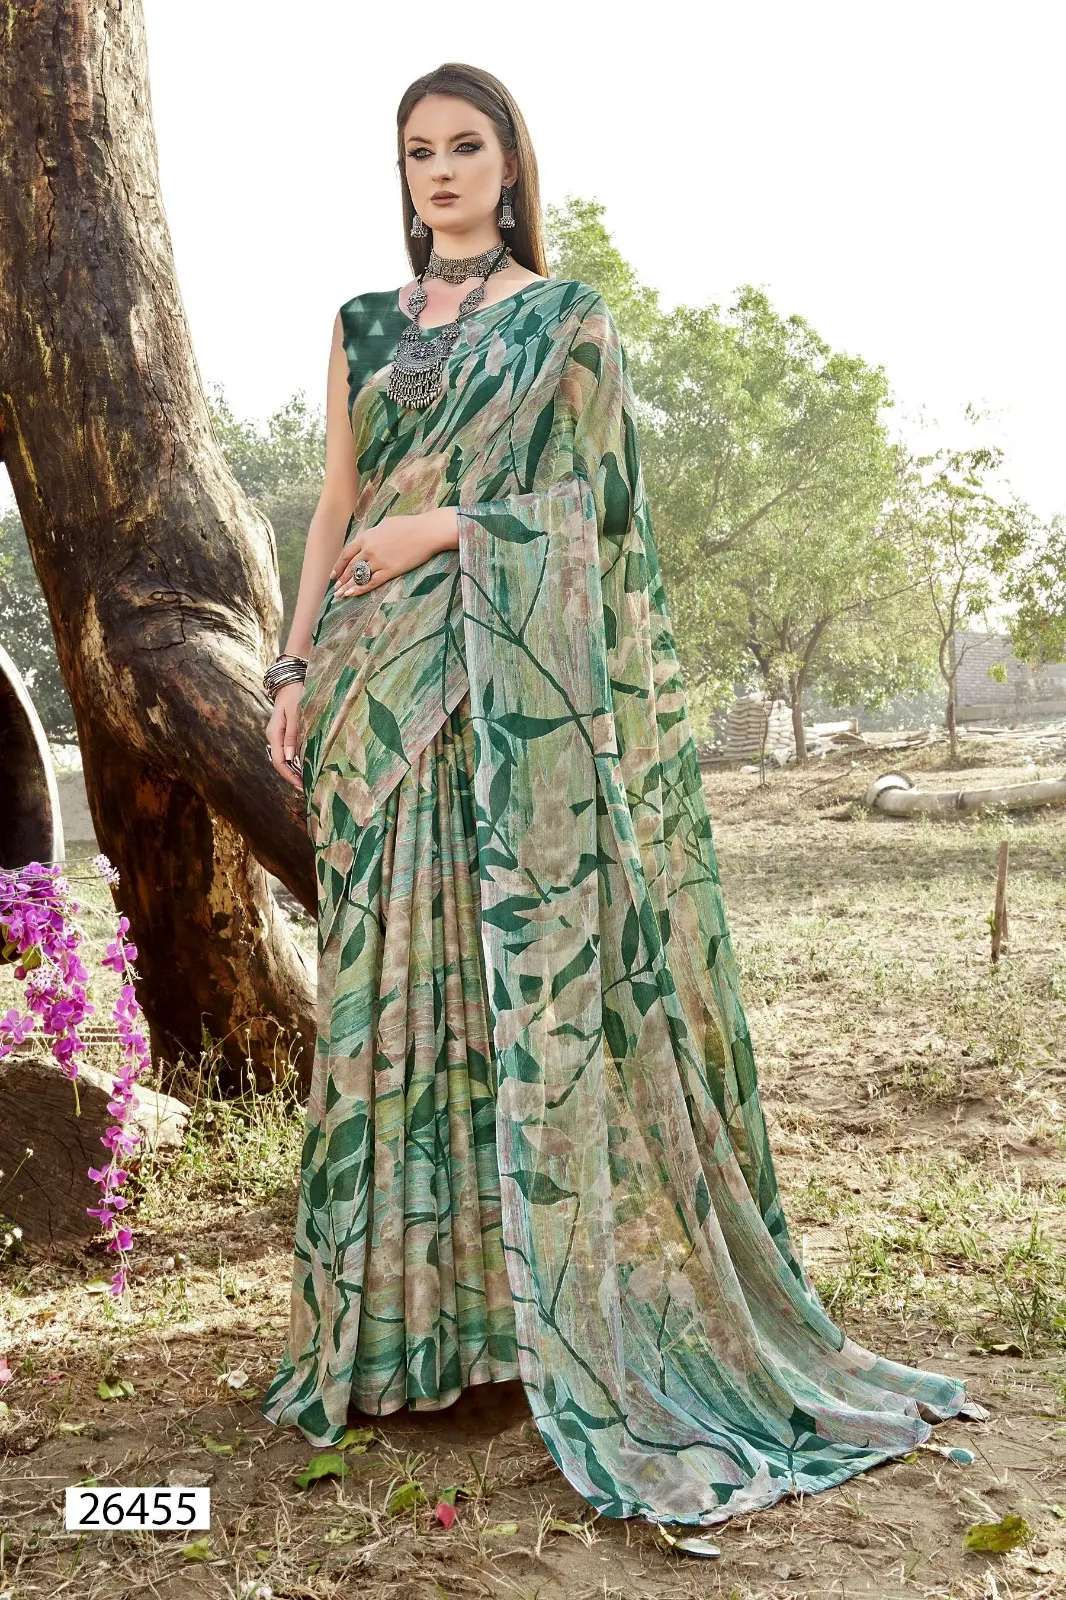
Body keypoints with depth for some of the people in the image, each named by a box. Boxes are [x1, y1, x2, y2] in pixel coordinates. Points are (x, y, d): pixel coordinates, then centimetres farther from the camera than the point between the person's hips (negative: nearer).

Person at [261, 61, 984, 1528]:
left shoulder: (569, 321, 8)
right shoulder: (366, 327, 19)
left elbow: (602, 498, 0)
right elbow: (338, 508, 15)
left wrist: (450, 527, -11)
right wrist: (297, 666, 6)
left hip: (524, 686, -4)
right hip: (383, 689, 4)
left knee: (537, 964, -7)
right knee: (388, 975, 2)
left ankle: (558, 1289, 5)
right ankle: (400, 1307, 13)